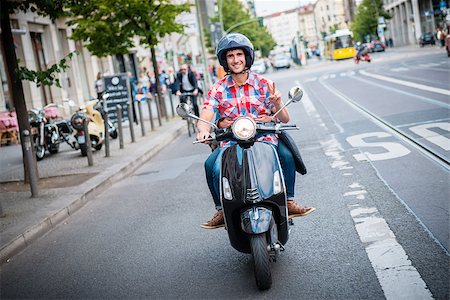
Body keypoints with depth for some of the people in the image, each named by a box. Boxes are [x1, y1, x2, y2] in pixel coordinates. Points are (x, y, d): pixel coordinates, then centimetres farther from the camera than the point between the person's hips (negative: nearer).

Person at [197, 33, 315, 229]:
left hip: (264, 139, 0)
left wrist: (277, 104, -20)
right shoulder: (218, 89, 5)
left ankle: (289, 202, -9)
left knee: (287, 156, -27)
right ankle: (222, 211, -6)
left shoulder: (263, 84, 4)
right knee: (212, 165, -26)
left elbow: (285, 119, 2)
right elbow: (204, 118, -7)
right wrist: (203, 130, -31)